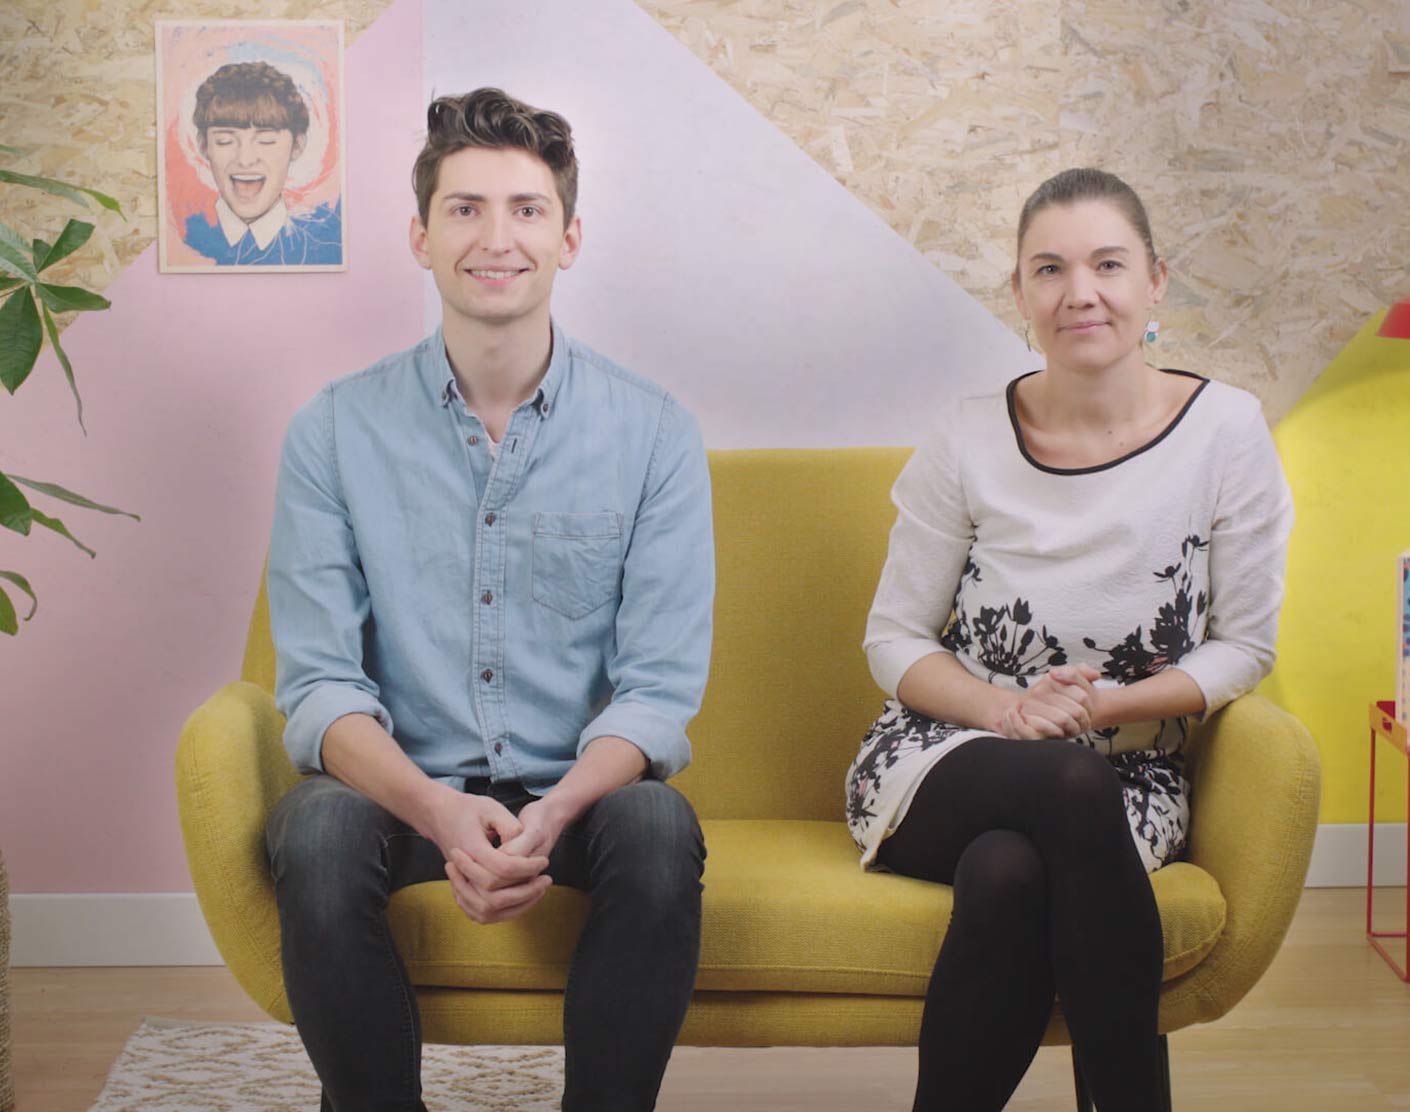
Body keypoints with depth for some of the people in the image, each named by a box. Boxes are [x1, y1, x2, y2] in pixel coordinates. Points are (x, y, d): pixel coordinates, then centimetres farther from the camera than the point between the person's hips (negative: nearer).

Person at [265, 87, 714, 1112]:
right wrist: (440, 810, -27)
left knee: (661, 828, -32)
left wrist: (552, 813, -27)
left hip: (581, 788, 0)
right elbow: (319, 683, -7)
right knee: (316, 834, -31)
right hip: (405, 784, 0)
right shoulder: (337, 430, -1)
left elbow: (660, 686, -7)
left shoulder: (654, 433, -1)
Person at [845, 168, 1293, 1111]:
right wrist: (1008, 710, -16)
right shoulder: (971, 440, -3)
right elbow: (894, 641, 3)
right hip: (948, 763, 0)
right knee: (1072, 785, -35)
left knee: (1009, 874, -35)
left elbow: (1244, 646, 0)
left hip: (1128, 771, 0)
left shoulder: (1224, 431, -4)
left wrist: (1104, 704, -16)